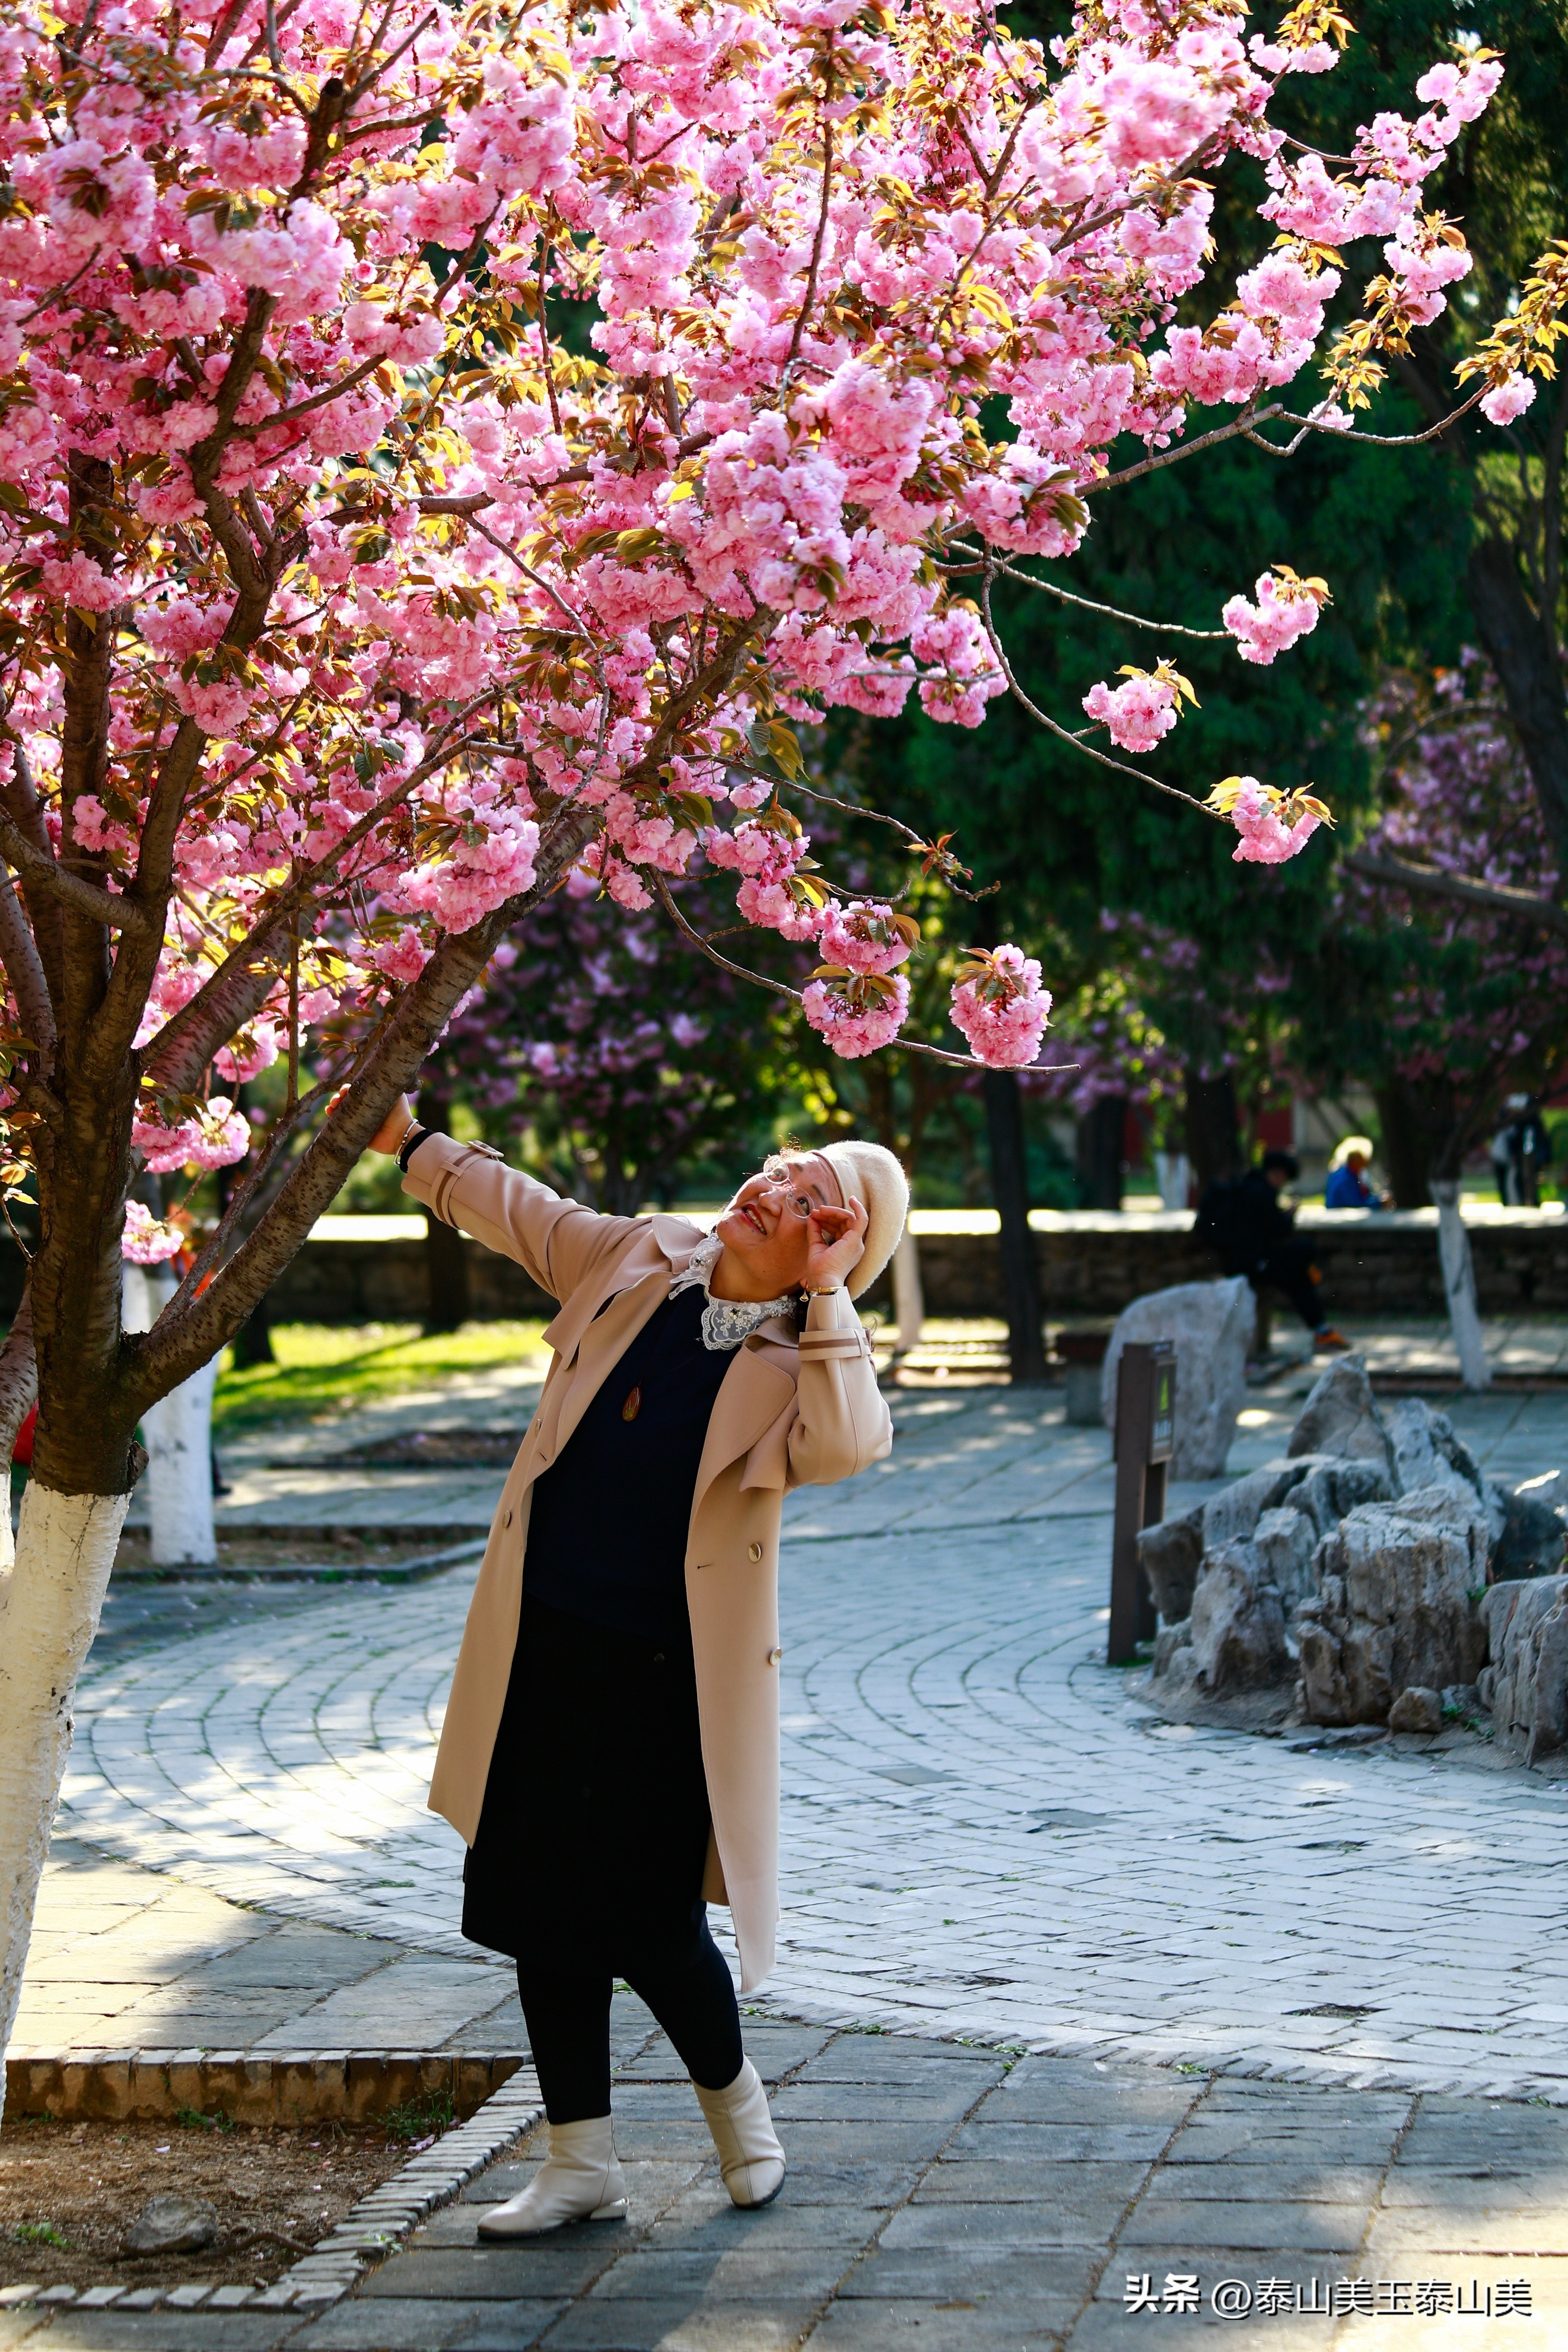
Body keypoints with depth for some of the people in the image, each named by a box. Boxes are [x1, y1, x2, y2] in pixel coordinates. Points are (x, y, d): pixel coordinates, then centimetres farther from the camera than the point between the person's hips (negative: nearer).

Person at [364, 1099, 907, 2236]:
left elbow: (847, 1444, -33)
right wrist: (404, 1135, 24)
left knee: (644, 1921, -3)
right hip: (544, 1643, 6)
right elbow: (510, 1206, 22)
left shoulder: (804, 1356, -10)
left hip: (668, 1672, -6)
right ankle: (583, 2165, 22)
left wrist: (826, 1291, -26)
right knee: (543, 1907, 9)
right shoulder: (640, 1258, 5)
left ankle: (737, 2104, 28)